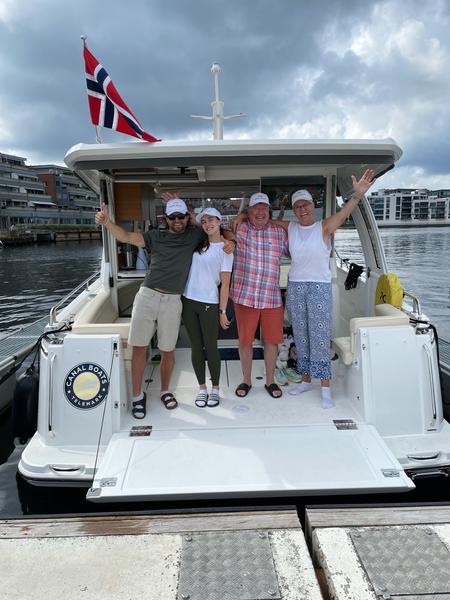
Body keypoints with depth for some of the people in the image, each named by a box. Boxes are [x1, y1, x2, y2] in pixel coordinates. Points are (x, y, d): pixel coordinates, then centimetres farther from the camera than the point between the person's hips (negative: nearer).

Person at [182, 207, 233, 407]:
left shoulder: (225, 249, -3)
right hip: (188, 301, 4)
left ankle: (215, 389, 20)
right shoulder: (198, 242, 8)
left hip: (210, 304, -4)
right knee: (196, 346, 9)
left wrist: (223, 311, -8)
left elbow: (225, 283, -6)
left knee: (210, 347, 3)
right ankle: (202, 388, 22)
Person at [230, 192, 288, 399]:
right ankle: (246, 380, 27)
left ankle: (270, 380, 27)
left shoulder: (280, 232, 8)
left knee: (272, 340, 8)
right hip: (245, 296, -1)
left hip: (272, 297, 2)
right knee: (245, 340, 8)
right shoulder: (239, 229, 2)